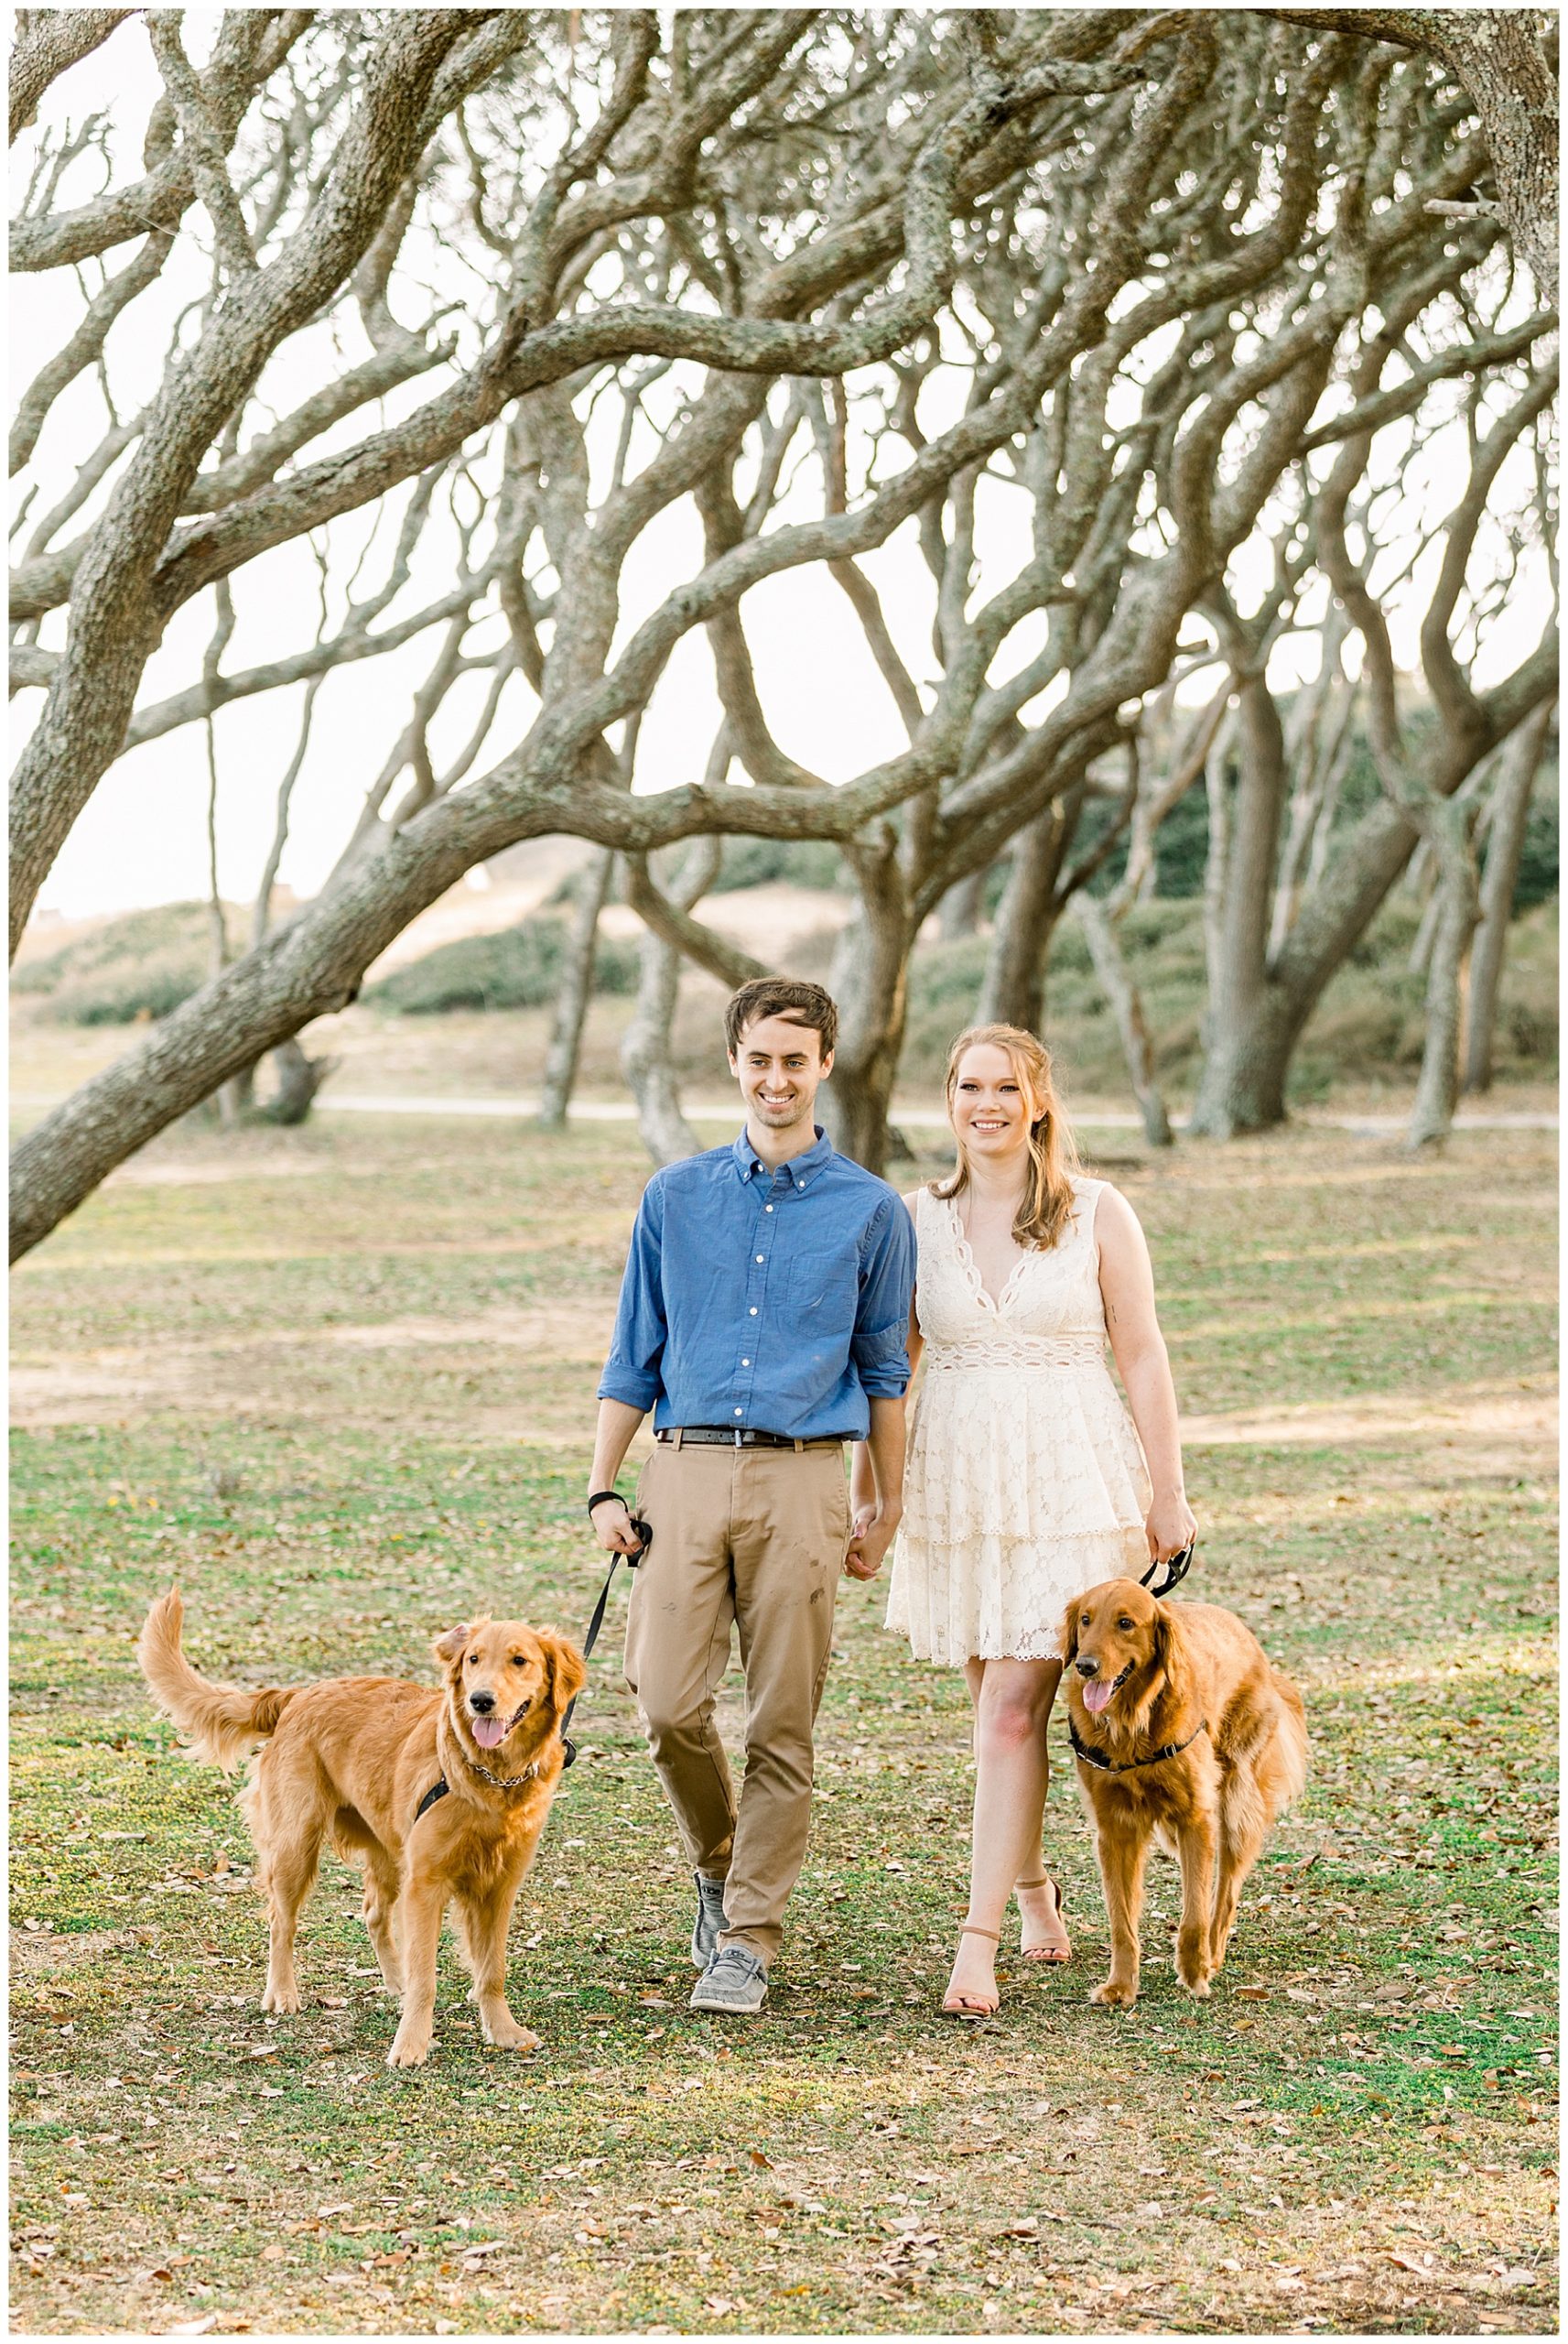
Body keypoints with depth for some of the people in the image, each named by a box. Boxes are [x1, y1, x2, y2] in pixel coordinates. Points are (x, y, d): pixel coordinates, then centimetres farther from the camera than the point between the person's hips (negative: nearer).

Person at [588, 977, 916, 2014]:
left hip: (801, 1480, -1)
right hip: (687, 1471, 1)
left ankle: (748, 1938, 9)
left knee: (783, 1726, -1)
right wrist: (603, 1489, 7)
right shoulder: (676, 1197, 11)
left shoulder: (871, 1210, 6)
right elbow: (634, 1354, 14)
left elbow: (885, 1372, 11)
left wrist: (884, 1511, 11)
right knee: (670, 1704, -6)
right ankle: (721, 1864, 23)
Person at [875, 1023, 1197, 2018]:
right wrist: (862, 1493, 11)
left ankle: (978, 1943, -10)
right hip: (958, 1487, 3)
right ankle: (1032, 1885, 35)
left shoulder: (1098, 1214, -1)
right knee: (999, 1707, 12)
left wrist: (1169, 1490, 0)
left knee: (1013, 1709, -10)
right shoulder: (916, 1220, 5)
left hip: (1071, 1485, -3)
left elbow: (1143, 1356, 1)